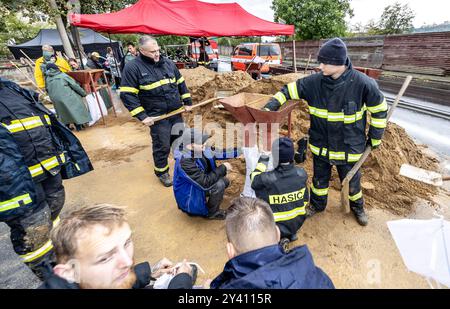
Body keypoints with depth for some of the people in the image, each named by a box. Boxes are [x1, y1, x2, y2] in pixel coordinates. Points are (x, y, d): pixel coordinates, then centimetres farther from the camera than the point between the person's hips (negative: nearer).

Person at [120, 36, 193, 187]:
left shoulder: (168, 63, 7)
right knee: (162, 146, 4)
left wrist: (187, 102, 9)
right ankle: (162, 172, 28)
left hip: (176, 113, 5)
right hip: (157, 117, -5)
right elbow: (127, 94, -12)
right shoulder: (132, 68, -10)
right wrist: (142, 116, -17)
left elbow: (181, 83, 15)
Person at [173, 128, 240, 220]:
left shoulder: (201, 151, -11)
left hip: (199, 186, 8)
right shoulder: (185, 162, -34)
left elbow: (220, 153, -1)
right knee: (219, 185, -23)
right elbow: (205, 183, -34)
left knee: (225, 181, 6)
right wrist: (223, 168, -24)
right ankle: (212, 213, 3)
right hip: (189, 201, -8)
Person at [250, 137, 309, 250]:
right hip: (298, 223, 5)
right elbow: (305, 199, 2)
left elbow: (254, 180, -5)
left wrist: (262, 163, 5)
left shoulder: (266, 179, -30)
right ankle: (291, 234, 22)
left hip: (277, 226, -5)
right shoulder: (301, 174, -15)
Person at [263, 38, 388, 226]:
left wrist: (375, 138, 1)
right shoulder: (314, 82, -12)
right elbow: (290, 90, -3)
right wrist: (271, 106, -17)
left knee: (351, 181, 18)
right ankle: (317, 204, 45)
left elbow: (379, 109, -5)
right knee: (319, 178, 19)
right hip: (321, 145, 2)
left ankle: (357, 207, 48)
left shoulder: (362, 83, -18)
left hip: (348, 147, -1)